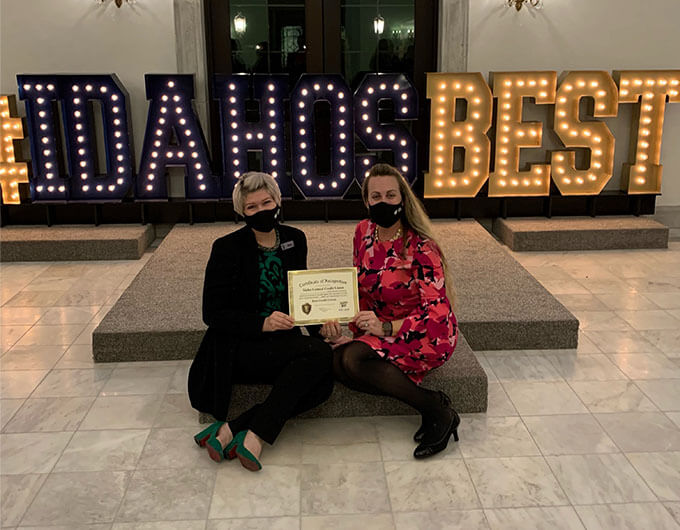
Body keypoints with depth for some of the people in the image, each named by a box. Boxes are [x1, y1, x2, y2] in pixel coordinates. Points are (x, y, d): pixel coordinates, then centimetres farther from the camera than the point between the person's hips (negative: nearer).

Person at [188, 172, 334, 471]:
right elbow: (213, 314, -10)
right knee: (319, 353, -28)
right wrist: (262, 324, -24)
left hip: (283, 341, 6)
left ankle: (230, 430, -24)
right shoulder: (228, 248, -9)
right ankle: (255, 437, -28)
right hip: (239, 348, -5)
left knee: (322, 383, -25)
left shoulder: (294, 239, 6)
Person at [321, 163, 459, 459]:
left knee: (354, 358, -30)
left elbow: (438, 312, -22)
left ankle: (438, 412, -16)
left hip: (428, 335, -7)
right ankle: (430, 403, -13)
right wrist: (340, 323, -6)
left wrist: (386, 327, -34)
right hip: (379, 329, 7)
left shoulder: (420, 248, -19)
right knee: (337, 361, -22)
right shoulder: (364, 232, 1)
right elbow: (360, 290, 10)